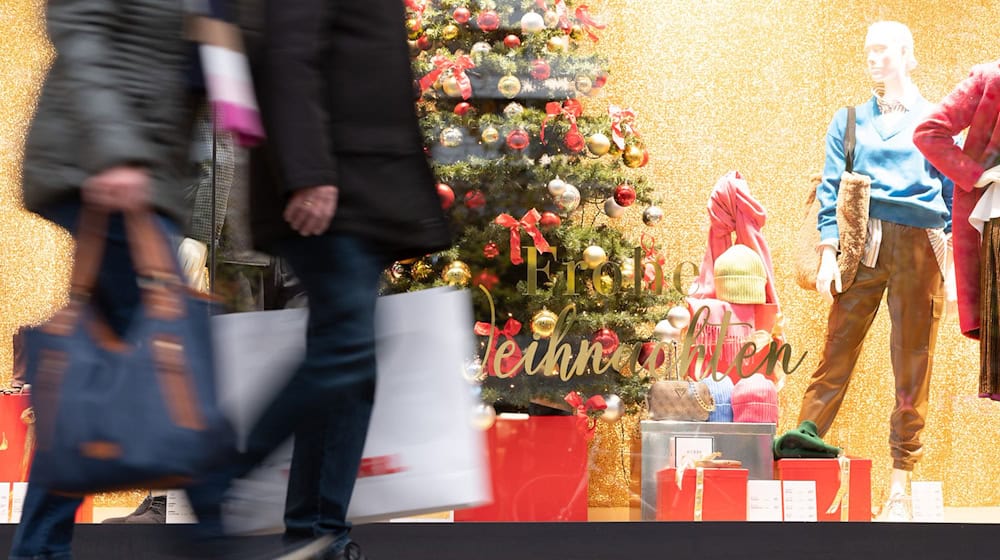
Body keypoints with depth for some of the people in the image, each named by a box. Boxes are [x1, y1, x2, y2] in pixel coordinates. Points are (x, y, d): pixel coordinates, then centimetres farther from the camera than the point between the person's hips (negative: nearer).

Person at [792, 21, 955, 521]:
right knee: (836, 353, -6)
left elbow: (954, 192, 13)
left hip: (921, 245, 0)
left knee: (913, 365, 1)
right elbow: (830, 190, 9)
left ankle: (901, 479, 6)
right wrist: (828, 251, -3)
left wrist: (954, 256, 4)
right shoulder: (849, 120, 15)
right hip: (862, 242, 0)